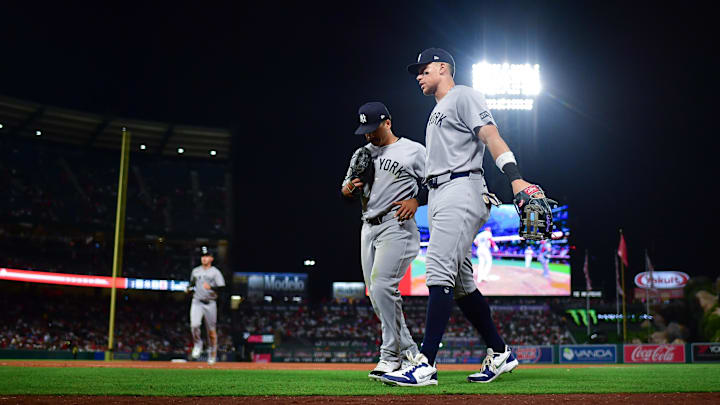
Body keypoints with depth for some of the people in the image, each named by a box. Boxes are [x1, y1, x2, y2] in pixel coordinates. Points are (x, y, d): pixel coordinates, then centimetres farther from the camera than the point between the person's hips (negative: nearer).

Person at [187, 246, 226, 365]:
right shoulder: (195, 271, 12)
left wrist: (211, 287, -28)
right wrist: (190, 289, 3)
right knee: (194, 325, -20)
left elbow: (221, 288, -11)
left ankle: (212, 353, 20)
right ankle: (197, 344, 7)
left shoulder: (215, 272, 0)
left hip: (210, 304, -2)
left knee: (211, 330, 4)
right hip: (197, 302, 2)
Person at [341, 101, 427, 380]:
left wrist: (415, 200, -16)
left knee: (382, 287, -20)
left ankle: (391, 357, -11)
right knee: (376, 295, 4)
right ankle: (409, 353, 14)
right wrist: (347, 189, -1)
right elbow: (347, 190, 22)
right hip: (369, 229, 7)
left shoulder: (414, 151, 1)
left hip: (397, 226, -7)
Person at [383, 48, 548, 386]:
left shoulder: (464, 96, 1)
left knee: (440, 270, -19)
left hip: (460, 189, -10)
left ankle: (425, 365, -25)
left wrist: (515, 178, -26)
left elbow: (491, 136, -13)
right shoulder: (437, 111, 30)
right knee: (460, 280, 8)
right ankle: (500, 354, 16)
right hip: (438, 196, 10)